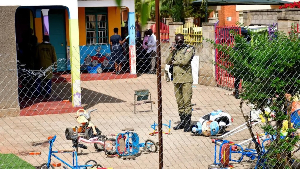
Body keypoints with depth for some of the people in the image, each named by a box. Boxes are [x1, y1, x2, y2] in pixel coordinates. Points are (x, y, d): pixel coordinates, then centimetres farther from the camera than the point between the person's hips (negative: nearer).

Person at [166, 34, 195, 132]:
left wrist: (174, 62, -1)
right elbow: (168, 62, 11)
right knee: (179, 102, 7)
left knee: (187, 101, -8)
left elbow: (185, 61, -15)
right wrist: (172, 53, -4)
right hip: (176, 79, 6)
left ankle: (187, 123, -7)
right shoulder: (174, 49, 17)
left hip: (186, 78, -6)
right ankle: (182, 121, 14)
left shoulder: (189, 49, -1)